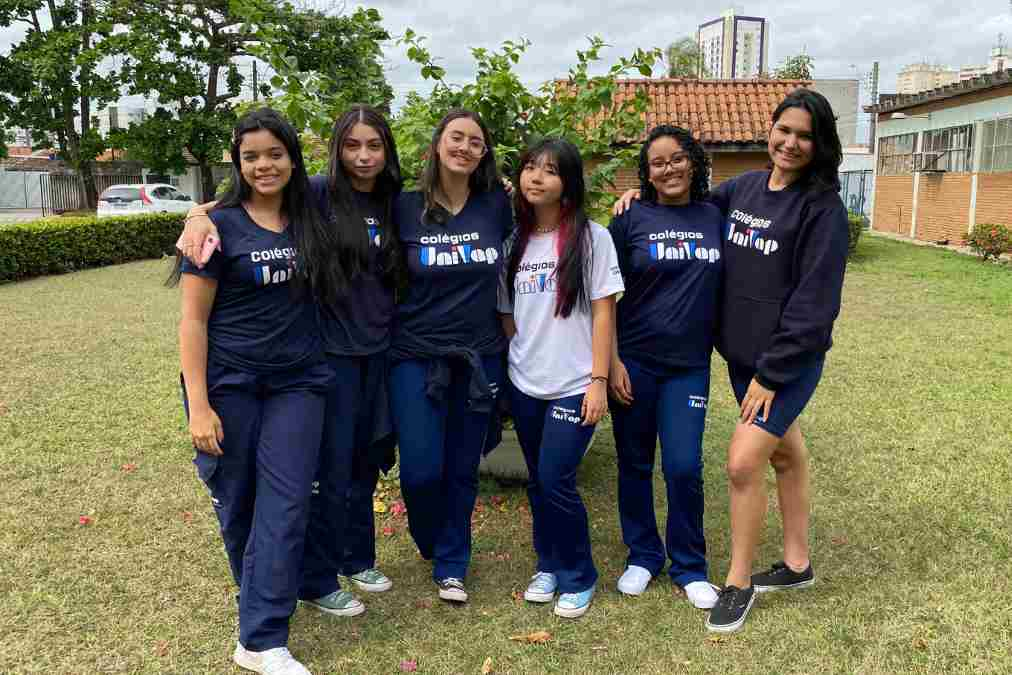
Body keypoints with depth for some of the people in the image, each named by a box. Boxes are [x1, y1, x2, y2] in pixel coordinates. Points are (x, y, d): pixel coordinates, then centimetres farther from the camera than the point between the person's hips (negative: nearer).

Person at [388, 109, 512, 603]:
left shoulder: (497, 205, 0)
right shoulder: (404, 208, -5)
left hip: (480, 356, 2)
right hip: (415, 356, -1)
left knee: (463, 469, 9)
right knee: (421, 469, -3)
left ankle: (451, 564, 29)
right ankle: (430, 541, 30)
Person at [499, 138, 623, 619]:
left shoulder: (591, 238, -6)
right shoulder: (514, 241, 7)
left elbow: (603, 313, -8)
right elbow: (507, 313, 13)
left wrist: (598, 380, -12)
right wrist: (521, 359, 5)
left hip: (573, 385, -4)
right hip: (524, 385, 4)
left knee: (556, 481, -6)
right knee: (537, 482, 12)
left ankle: (578, 578, 14)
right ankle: (548, 565, 32)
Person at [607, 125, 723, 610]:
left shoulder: (715, 217, 4)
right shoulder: (631, 219, -3)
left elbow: (725, 288, 12)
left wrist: (721, 345, 4)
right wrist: (612, 362, -7)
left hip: (689, 364, 1)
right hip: (634, 360, -1)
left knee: (684, 466, -1)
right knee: (634, 464, 9)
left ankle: (689, 567, 19)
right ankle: (642, 555, 28)